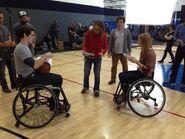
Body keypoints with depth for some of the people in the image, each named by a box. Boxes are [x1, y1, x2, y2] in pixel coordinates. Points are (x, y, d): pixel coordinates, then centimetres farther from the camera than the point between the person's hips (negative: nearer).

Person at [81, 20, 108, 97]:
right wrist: (84, 51, -27)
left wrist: (103, 52, -26)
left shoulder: (104, 35, -13)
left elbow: (105, 47, -6)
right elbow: (85, 44, -7)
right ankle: (85, 87, 31)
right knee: (86, 73, 6)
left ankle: (96, 89, 20)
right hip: (88, 56, 1)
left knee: (97, 74, 1)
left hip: (98, 57, 0)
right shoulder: (89, 33, -14)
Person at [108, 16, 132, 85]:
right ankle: (113, 79, 24)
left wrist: (129, 51, 0)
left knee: (125, 66, 10)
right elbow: (110, 42, 2)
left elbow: (129, 42, 2)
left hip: (124, 52, -1)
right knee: (114, 66, 10)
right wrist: (109, 51, 0)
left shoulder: (127, 31, -2)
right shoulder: (113, 31, 0)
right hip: (115, 52, 1)